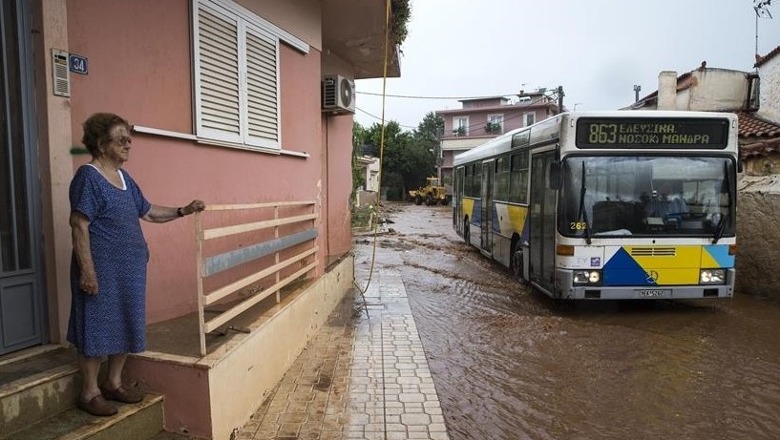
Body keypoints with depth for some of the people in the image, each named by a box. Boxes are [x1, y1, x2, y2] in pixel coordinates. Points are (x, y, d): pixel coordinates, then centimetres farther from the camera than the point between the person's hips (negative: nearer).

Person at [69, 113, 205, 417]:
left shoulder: (124, 177, 12)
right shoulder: (88, 176, -12)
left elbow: (148, 212, 19)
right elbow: (79, 225, -17)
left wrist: (183, 211, 7)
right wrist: (87, 270, -21)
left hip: (129, 268, 8)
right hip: (101, 269, -8)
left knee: (125, 325, 13)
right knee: (97, 328, 2)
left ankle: (113, 383, 28)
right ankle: (89, 392, 17)